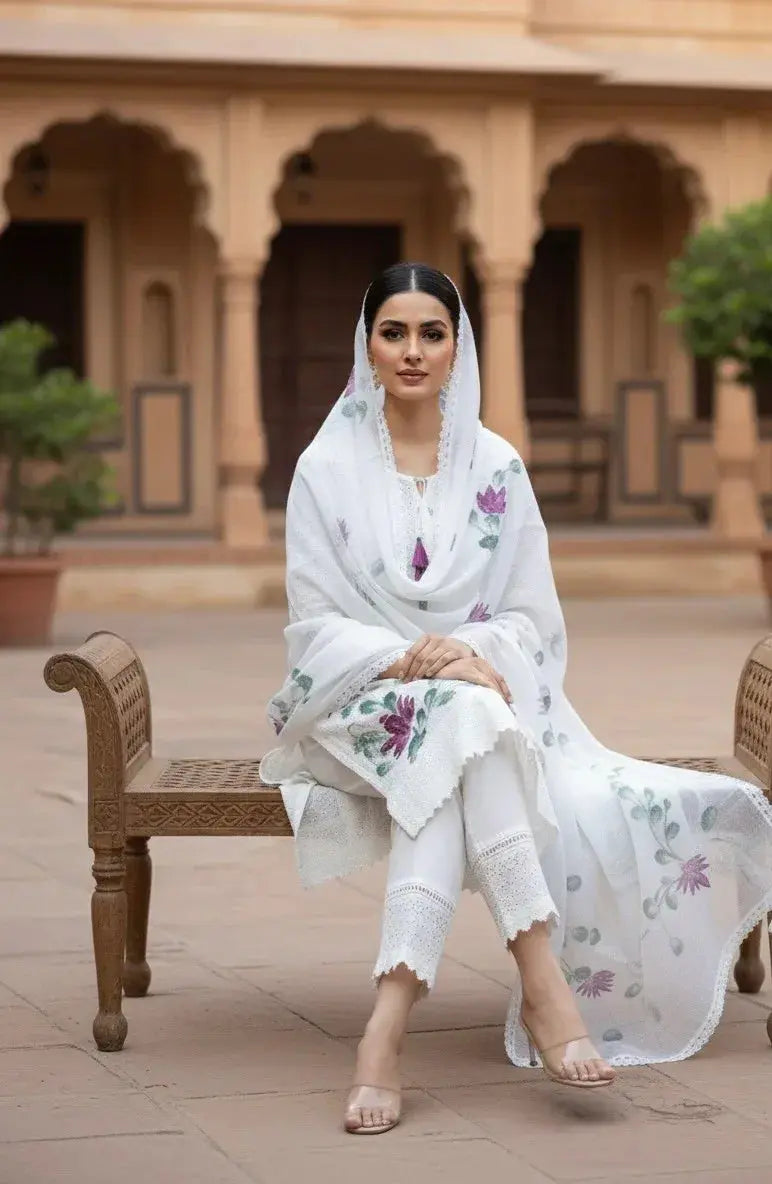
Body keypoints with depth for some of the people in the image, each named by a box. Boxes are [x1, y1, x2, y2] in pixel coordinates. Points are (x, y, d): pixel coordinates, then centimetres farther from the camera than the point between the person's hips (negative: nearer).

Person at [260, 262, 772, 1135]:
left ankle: (390, 1023, -46)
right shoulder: (328, 468, 2)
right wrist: (410, 660, -21)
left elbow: (533, 618, 6)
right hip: (368, 703, -2)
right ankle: (544, 982, -43)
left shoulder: (497, 467, 7)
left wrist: (472, 653, -17)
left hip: (486, 695, 2)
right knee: (458, 723, -36)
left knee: (451, 769, -35)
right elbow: (314, 626, -2)